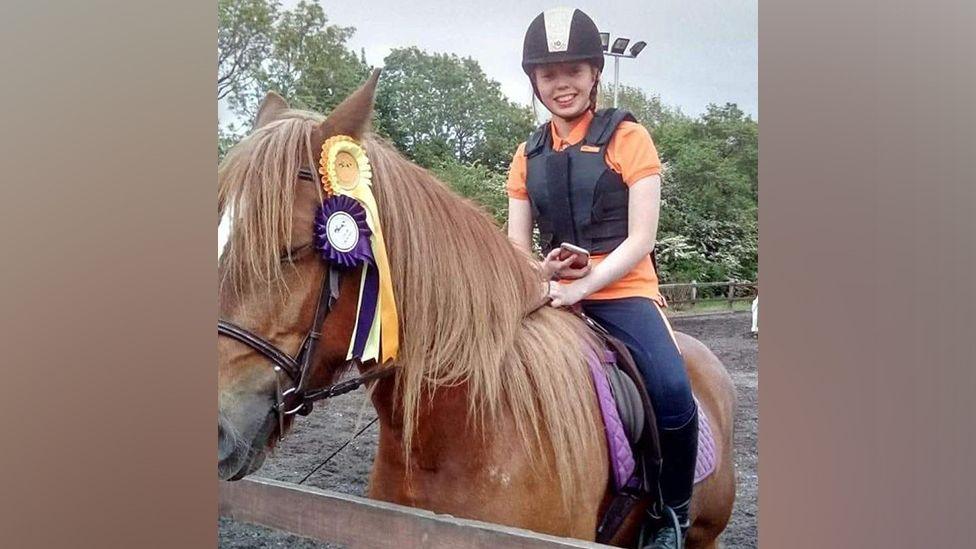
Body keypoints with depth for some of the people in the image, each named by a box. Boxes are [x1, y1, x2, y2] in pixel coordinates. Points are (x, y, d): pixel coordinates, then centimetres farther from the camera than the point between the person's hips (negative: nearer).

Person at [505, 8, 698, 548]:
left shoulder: (627, 138, 1)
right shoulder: (528, 156, 13)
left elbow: (640, 240, -7)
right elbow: (516, 248, 12)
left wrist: (583, 284, -21)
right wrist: (540, 272, -12)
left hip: (622, 291, -4)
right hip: (552, 296, 4)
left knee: (672, 394, -27)